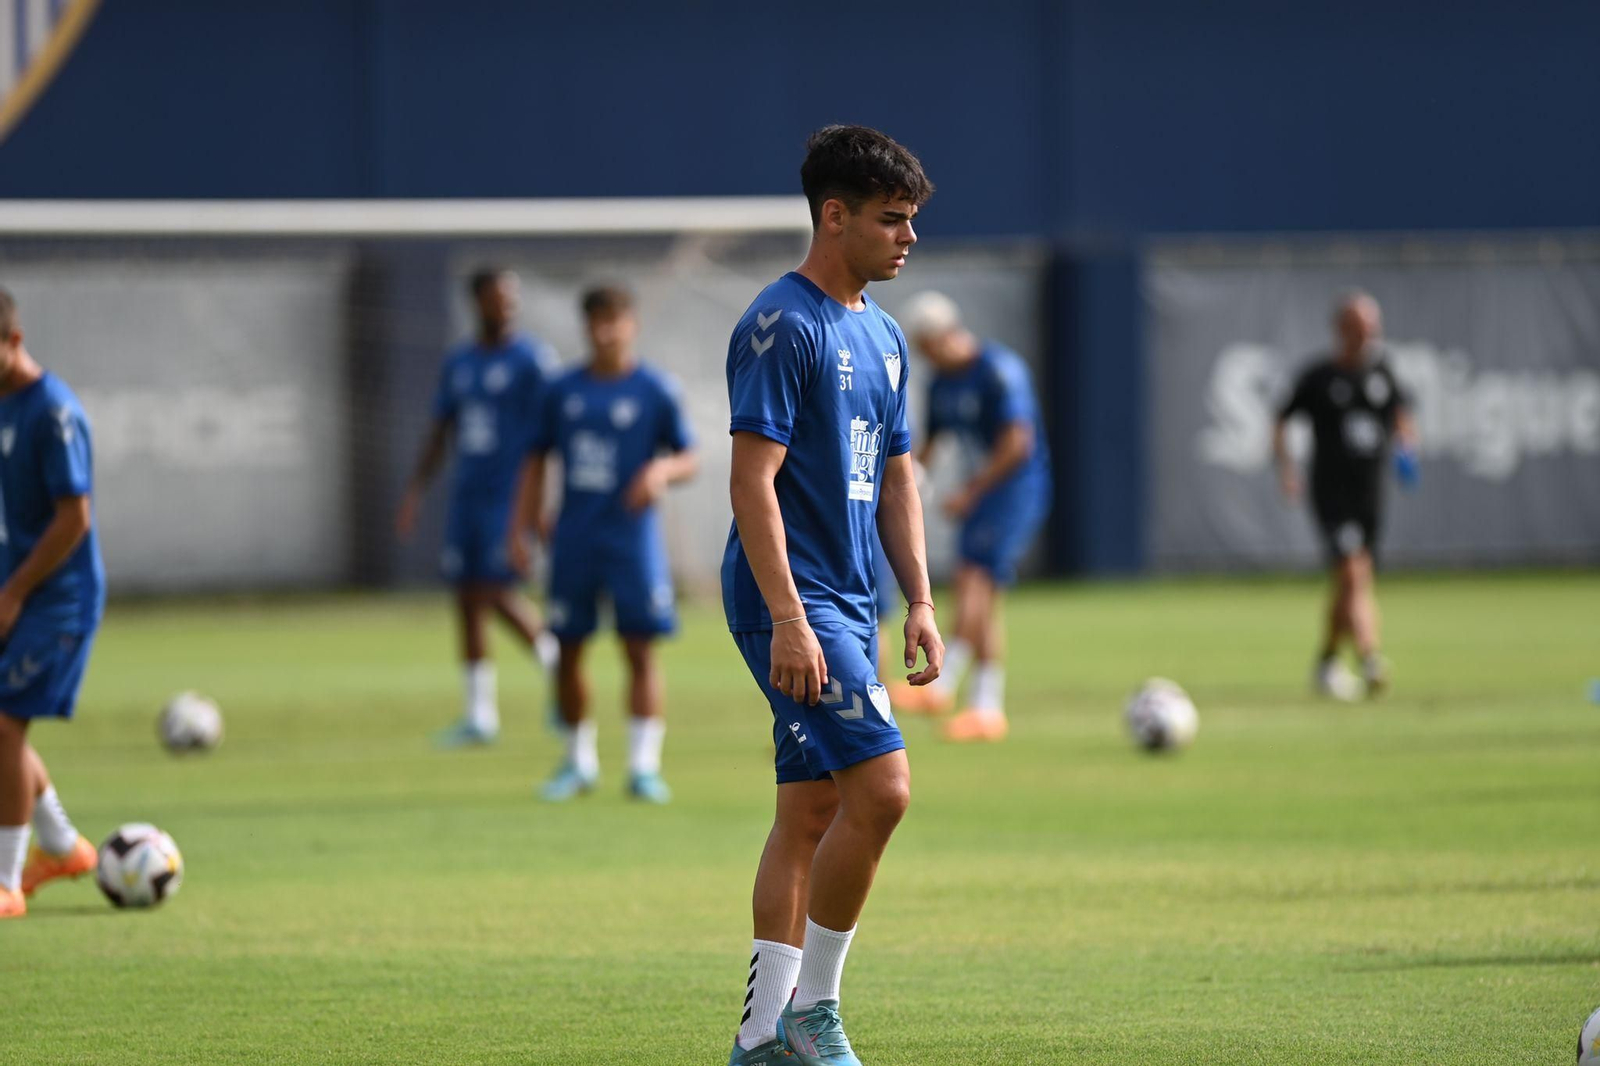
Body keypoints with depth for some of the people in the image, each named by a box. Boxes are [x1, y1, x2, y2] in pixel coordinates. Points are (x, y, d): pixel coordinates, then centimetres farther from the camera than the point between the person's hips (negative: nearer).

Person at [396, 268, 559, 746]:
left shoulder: (532, 359, -5)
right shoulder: (458, 363, 13)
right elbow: (440, 431, 19)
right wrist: (415, 491, 12)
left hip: (511, 496, -6)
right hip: (467, 493, 6)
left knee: (498, 593, -14)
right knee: (468, 599, 2)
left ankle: (553, 660, 12)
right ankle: (479, 714, 7)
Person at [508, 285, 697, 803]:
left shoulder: (655, 391, -1)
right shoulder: (563, 391, 7)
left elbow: (688, 459, 3)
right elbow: (536, 459, 13)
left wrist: (662, 470, -20)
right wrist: (521, 528, 7)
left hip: (632, 535, -3)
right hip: (574, 540, 3)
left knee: (640, 648, -8)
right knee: (568, 651, 5)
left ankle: (644, 764, -6)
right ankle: (579, 762, 19)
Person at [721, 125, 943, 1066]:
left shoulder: (881, 335, 16)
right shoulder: (782, 326, -12)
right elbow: (753, 478, -18)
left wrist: (921, 602, 13)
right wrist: (788, 619, -23)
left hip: (848, 605, 9)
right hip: (794, 603, -9)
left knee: (812, 813, 8)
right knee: (881, 788, -17)